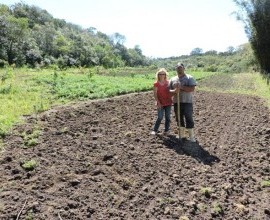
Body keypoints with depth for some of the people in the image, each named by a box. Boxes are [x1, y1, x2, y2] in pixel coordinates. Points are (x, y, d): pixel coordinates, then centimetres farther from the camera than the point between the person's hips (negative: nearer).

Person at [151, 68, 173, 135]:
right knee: (160, 117, -3)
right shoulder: (156, 84, -5)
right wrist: (158, 102, -13)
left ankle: (166, 130, 20)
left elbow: (170, 92, 10)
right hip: (160, 104, -2)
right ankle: (155, 130, 13)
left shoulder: (168, 82, 2)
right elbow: (155, 94, -6)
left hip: (168, 103, 3)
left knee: (168, 117, 7)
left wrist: (171, 99, -3)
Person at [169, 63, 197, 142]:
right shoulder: (173, 79, 9)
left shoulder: (189, 78, -2)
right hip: (176, 102, 4)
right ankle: (182, 135, 27)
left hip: (187, 102, -4)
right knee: (179, 119, 12)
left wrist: (181, 87, -20)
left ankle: (192, 137, 8)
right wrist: (174, 91, -16)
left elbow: (192, 89, -14)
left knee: (189, 119, -3)